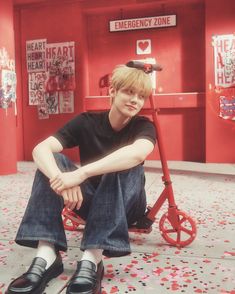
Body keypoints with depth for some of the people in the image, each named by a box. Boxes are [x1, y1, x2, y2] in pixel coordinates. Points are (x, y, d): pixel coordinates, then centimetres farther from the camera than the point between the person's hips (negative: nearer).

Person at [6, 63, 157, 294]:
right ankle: (47, 255, -31)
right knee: (51, 162, -21)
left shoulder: (143, 126, -13)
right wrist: (61, 179, -45)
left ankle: (92, 259, -38)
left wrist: (81, 173, -49)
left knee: (126, 167, -33)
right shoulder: (87, 121, -8)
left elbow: (137, 153, -39)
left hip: (126, 206, -2)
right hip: (89, 200, 2)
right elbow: (41, 149, -24)